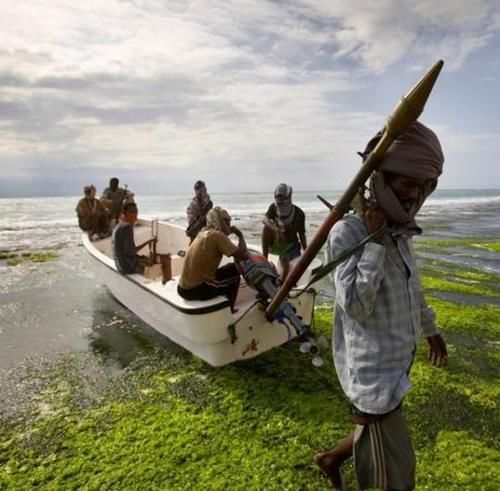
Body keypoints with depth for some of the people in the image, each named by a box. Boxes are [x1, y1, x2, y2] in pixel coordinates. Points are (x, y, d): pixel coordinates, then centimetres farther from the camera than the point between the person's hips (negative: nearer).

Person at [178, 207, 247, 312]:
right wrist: (240, 236, -1)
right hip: (196, 289, -8)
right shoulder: (217, 235, -16)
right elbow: (241, 255, -18)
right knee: (234, 273, 9)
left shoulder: (203, 232, 9)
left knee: (229, 269, 24)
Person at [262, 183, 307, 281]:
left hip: (290, 245, -1)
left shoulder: (298, 213, -15)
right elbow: (265, 219, -31)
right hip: (275, 243, 1)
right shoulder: (273, 207, -11)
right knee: (267, 226, -26)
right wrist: (277, 230, -49)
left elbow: (302, 235, -9)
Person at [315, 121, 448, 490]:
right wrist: (374, 239, -28)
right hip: (372, 371, -8)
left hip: (397, 363, 8)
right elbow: (356, 305, -30)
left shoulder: (400, 231, 4)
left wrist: (430, 329, 29)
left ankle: (331, 459, 54)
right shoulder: (347, 231, -22)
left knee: (377, 438, 29)